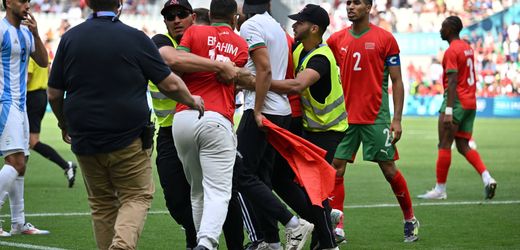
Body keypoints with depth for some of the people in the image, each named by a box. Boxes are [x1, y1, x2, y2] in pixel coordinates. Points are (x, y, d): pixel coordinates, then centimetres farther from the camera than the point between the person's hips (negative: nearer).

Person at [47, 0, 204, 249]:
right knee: (137, 196, 7)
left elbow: (54, 94, 5)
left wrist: (64, 123, 24)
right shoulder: (135, 38, -8)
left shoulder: (70, 38, 1)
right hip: (129, 140, -3)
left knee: (101, 204, 16)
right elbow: (170, 84, -4)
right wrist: (192, 100, 17)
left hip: (85, 141, 3)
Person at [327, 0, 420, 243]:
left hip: (376, 118, -3)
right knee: (335, 170, -3)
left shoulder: (385, 39, -3)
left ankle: (410, 220, 21)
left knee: (389, 170, 2)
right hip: (345, 117, 3)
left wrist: (397, 119, -8)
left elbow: (397, 81, -2)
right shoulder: (336, 40, 7)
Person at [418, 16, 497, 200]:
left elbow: (452, 82, -20)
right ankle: (487, 178, -8)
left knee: (444, 145, -1)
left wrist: (448, 111, -24)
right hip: (471, 103, 9)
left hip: (456, 101, -9)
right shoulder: (468, 48, 16)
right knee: (463, 146, 9)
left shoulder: (451, 51, -12)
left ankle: (440, 189, 2)